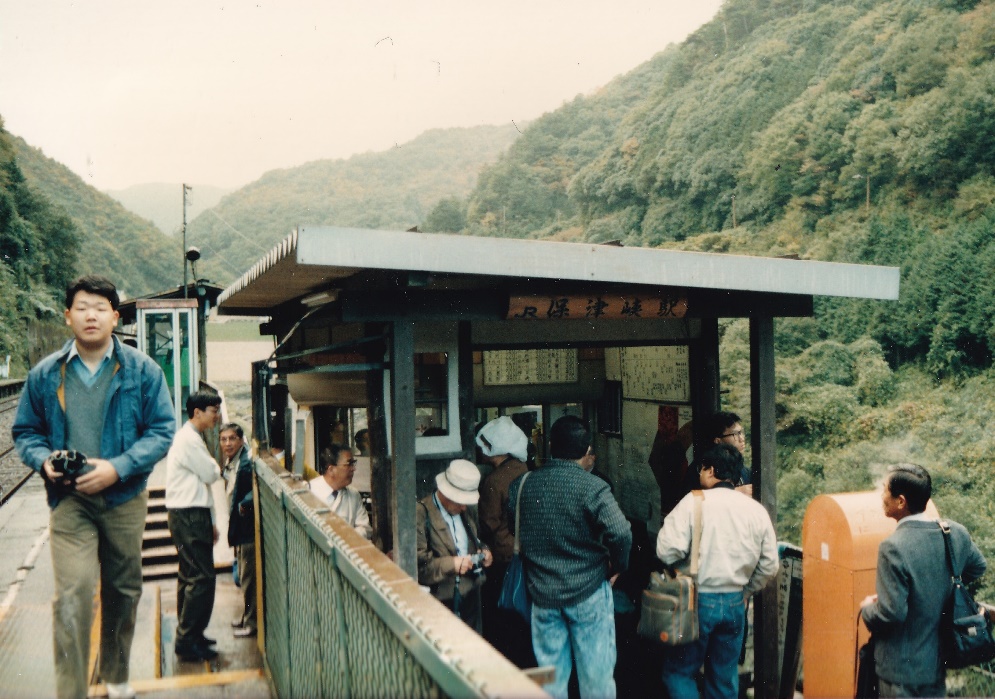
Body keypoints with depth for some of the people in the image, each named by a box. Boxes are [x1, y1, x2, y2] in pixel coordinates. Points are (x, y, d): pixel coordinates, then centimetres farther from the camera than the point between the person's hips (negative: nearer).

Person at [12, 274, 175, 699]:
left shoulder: (142, 370, -4)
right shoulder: (45, 374, 0)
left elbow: (162, 430, -6)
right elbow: (25, 432, 9)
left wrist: (117, 467, -18)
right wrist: (44, 460, -13)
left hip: (124, 499, 1)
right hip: (68, 500, -1)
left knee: (123, 591, 15)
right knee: (73, 595, -14)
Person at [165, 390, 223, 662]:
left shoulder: (194, 438, 18)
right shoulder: (188, 439, -14)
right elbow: (211, 474, -15)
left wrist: (211, 522, 19)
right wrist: (214, 464, 10)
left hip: (194, 514, 11)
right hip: (187, 516, -11)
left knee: (189, 575, 16)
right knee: (202, 577, -10)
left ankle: (187, 635, 25)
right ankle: (188, 640, -4)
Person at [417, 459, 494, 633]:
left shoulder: (467, 513, 13)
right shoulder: (421, 513, -12)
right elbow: (417, 561, -18)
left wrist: (483, 552, 5)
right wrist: (451, 564, -24)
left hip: (470, 599, 7)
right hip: (438, 603, -7)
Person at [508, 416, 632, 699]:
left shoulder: (521, 486, -1)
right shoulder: (591, 486, -15)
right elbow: (620, 532, -25)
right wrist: (616, 567, -7)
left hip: (542, 593, 4)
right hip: (588, 593, -3)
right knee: (595, 675, 10)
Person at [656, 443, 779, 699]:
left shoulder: (694, 501, -12)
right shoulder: (757, 510, 2)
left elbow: (668, 551, -20)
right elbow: (769, 565, 7)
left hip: (697, 601, -4)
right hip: (735, 604, 5)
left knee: (678, 671, 11)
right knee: (725, 678, 18)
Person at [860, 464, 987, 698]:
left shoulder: (894, 548, -29)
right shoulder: (957, 533, -7)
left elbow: (891, 613, -27)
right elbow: (978, 567, 14)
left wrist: (867, 608, -7)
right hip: (939, 660, 7)